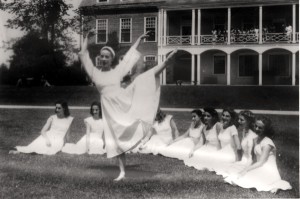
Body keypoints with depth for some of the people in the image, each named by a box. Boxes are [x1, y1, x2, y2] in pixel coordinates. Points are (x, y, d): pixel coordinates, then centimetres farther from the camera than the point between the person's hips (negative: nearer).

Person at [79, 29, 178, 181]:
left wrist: (139, 39, 25)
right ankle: (122, 172, 5)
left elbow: (129, 55, 19)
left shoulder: (117, 71, 10)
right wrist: (87, 37, 4)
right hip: (110, 110, 0)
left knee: (141, 81, -17)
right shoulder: (94, 73, 9)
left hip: (125, 102, 1)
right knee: (116, 140, -1)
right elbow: (82, 54, 5)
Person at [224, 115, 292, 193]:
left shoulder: (267, 143, -13)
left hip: (269, 172, -9)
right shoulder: (256, 140, 12)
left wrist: (246, 169, -17)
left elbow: (261, 162, -15)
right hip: (260, 170, 9)